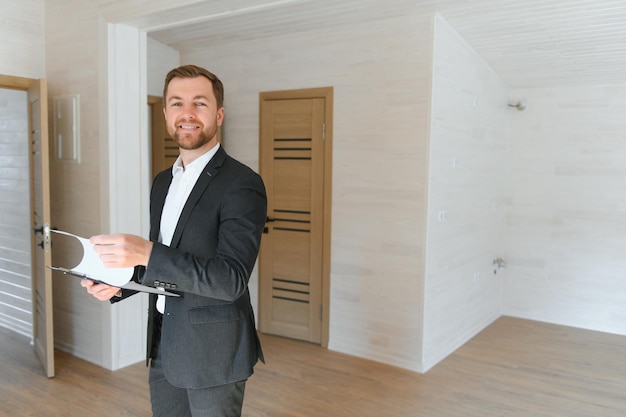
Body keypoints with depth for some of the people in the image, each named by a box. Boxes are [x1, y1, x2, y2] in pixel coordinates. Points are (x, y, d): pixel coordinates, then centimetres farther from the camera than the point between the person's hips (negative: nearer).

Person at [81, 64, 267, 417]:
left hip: (213, 351, -7)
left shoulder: (242, 184, -18)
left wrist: (146, 252, -33)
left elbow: (232, 280, -26)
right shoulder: (163, 181, 7)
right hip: (164, 347, 7)